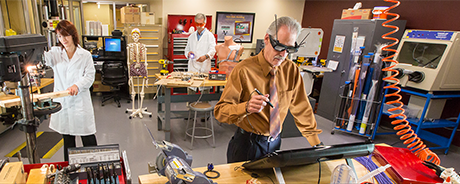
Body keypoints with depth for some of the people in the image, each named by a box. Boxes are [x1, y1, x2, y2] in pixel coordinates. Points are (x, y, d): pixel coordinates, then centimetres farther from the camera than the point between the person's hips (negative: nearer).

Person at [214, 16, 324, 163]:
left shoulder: (292, 70, -4)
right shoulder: (243, 70, -18)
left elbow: (301, 108, 4)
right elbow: (220, 111, -19)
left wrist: (317, 144, 4)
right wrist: (246, 107, -37)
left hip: (274, 143, 4)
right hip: (247, 144, -4)